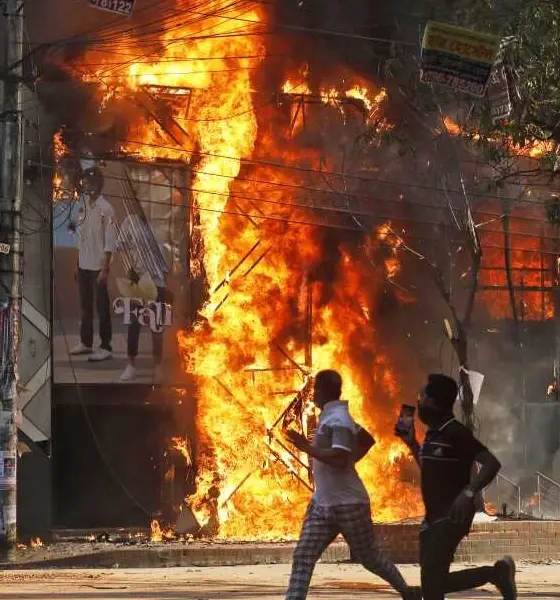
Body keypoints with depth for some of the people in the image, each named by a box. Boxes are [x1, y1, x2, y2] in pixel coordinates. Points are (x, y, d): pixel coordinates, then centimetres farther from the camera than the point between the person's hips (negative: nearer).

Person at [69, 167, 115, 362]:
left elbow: (110, 242, -15)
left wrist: (105, 269, -18)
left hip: (98, 266, -7)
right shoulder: (83, 205, 7)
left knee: (102, 307, -1)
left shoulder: (105, 209, -14)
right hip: (83, 264, 7)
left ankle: (106, 347, 3)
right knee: (85, 306, 16)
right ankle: (86, 342, 26)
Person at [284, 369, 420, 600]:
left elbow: (340, 459, -30)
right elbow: (367, 440, 25)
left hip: (348, 504, -9)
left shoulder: (338, 419, -18)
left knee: (370, 557, 8)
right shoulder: (330, 416, 12)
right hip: (322, 503, 9)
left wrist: (307, 448, -27)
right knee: (303, 557, -3)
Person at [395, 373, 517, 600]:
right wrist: (411, 443, 19)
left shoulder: (455, 432, -14)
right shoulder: (434, 433, 13)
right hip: (434, 516, 10)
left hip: (451, 516, -10)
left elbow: (492, 464, -20)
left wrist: (469, 493, -32)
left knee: (431, 578, -19)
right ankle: (496, 573, 15)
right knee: (433, 581, 6)